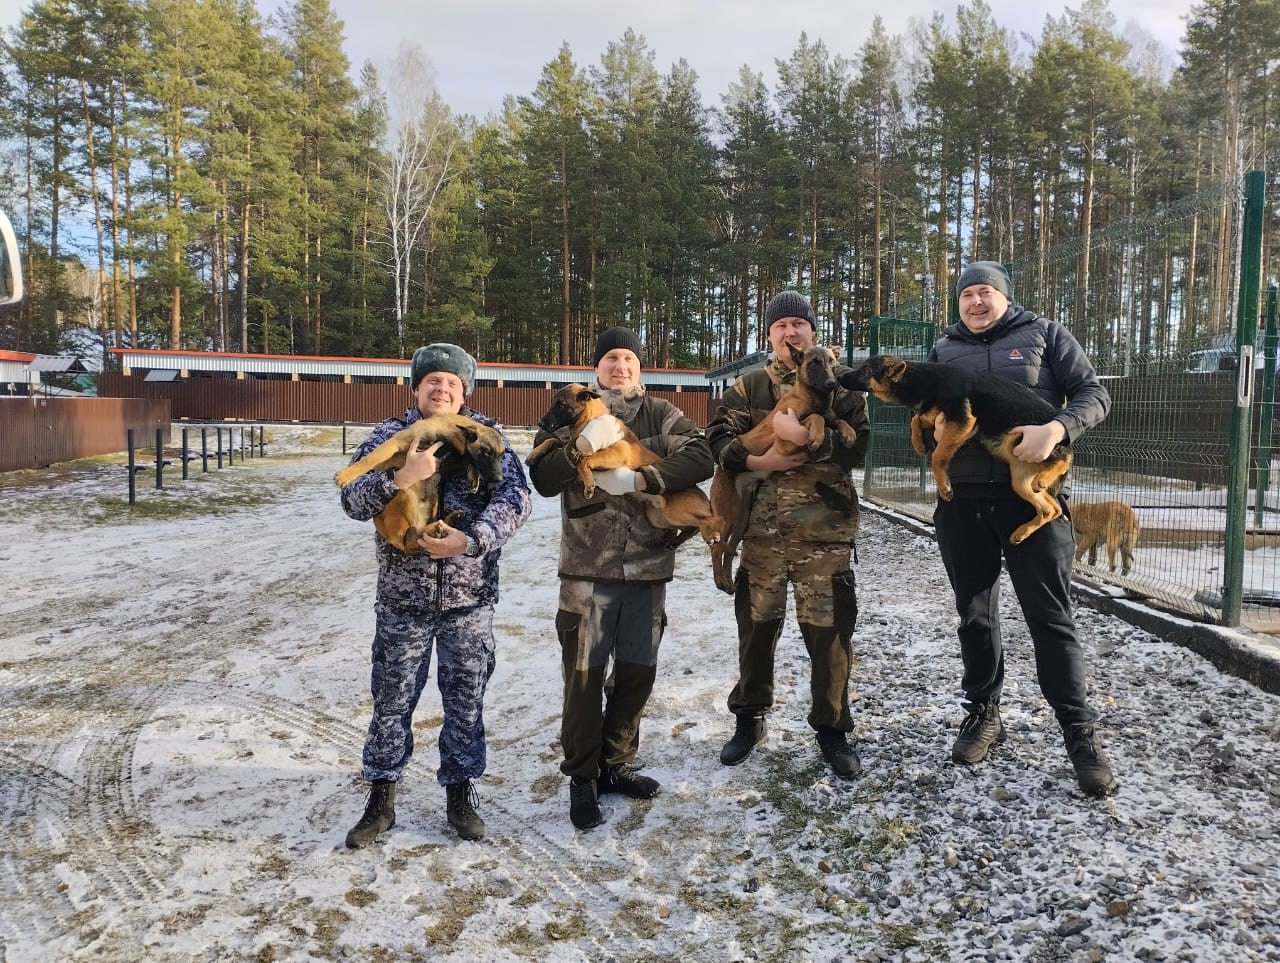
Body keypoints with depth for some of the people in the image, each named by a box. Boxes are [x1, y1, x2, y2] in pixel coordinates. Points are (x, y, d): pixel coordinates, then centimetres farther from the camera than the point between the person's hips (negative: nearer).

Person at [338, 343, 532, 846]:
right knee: (392, 698, 10)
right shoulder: (389, 436, 2)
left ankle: (460, 794, 28)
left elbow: (515, 496, -12)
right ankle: (381, 799, 26)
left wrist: (472, 540, -25)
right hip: (402, 596, 0)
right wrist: (400, 478, -26)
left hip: (469, 595, 0)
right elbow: (353, 500, -8)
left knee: (466, 699, 11)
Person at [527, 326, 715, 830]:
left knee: (637, 672, 11)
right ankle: (582, 777, 16)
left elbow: (700, 459, -10)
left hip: (648, 566, 2)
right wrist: (582, 445, -22)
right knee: (585, 674, 1)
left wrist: (639, 478, -20)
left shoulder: (661, 415, 5)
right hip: (588, 567, -2)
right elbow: (543, 479, -6)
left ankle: (616, 764, 29)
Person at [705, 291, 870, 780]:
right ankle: (750, 717, 29)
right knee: (756, 625, 11)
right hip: (762, 526, 2)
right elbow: (719, 437, 0)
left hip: (825, 529, -1)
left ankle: (832, 728, 19)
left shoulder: (841, 383, 6)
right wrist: (758, 460, -15)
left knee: (829, 630, 1)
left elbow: (857, 444, -6)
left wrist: (805, 436, -19)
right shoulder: (748, 386, 11)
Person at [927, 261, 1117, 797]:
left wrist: (1055, 429, -20)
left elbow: (1094, 394, 0)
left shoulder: (1044, 334, 5)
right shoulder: (944, 351, 14)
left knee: (1050, 616, -2)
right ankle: (984, 713, 25)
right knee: (975, 615, 11)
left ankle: (1079, 732, 8)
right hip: (962, 501, 4)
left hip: (1033, 496, -3)